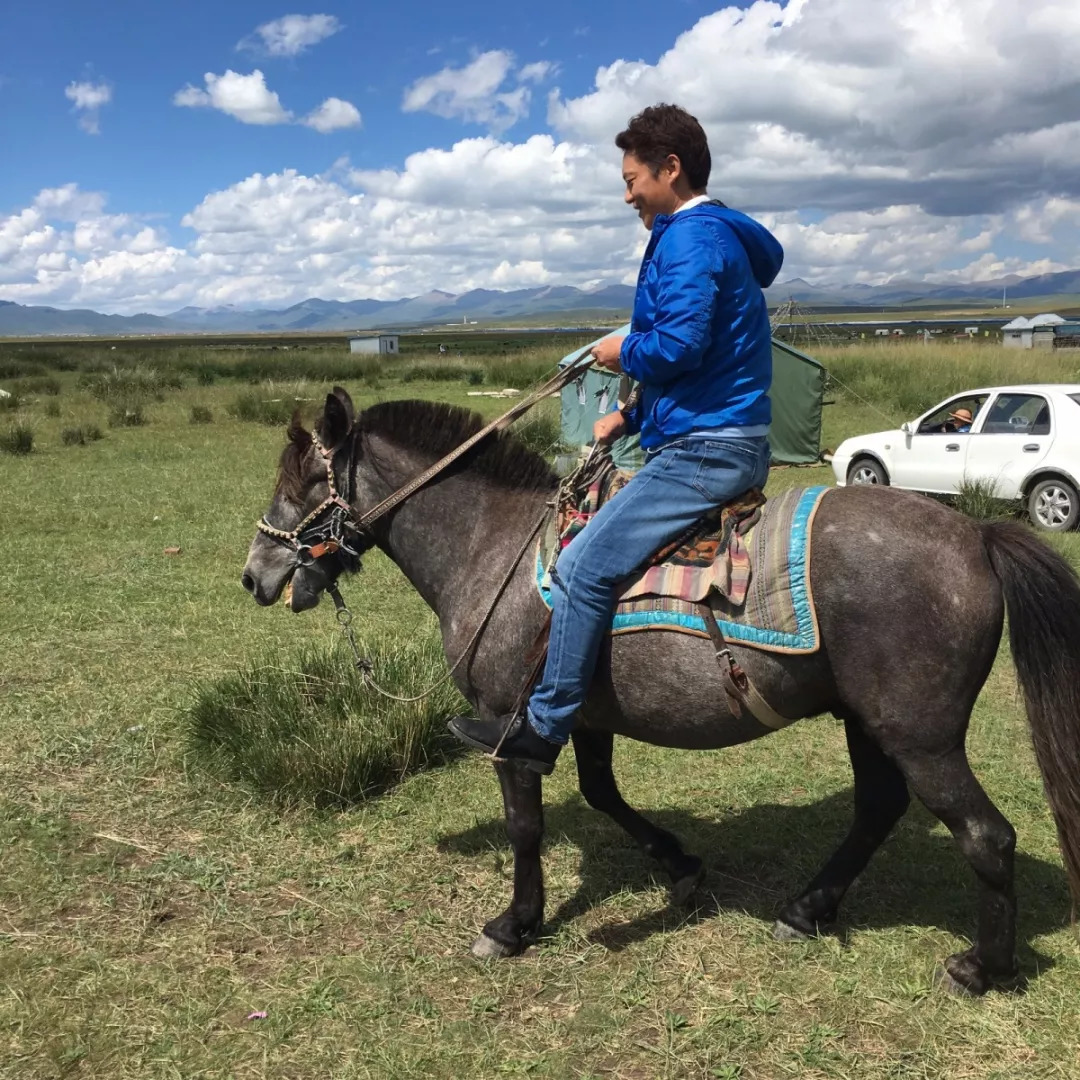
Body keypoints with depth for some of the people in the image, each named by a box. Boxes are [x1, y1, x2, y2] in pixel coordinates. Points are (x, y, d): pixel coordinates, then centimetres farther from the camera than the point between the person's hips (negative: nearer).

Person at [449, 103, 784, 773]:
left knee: (583, 567, -14)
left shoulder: (691, 239, -12)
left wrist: (623, 353, -6)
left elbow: (679, 345, -26)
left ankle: (543, 727, -6)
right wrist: (630, 417, 17)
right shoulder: (713, 236, 22)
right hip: (714, 444, 12)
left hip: (707, 452, -12)